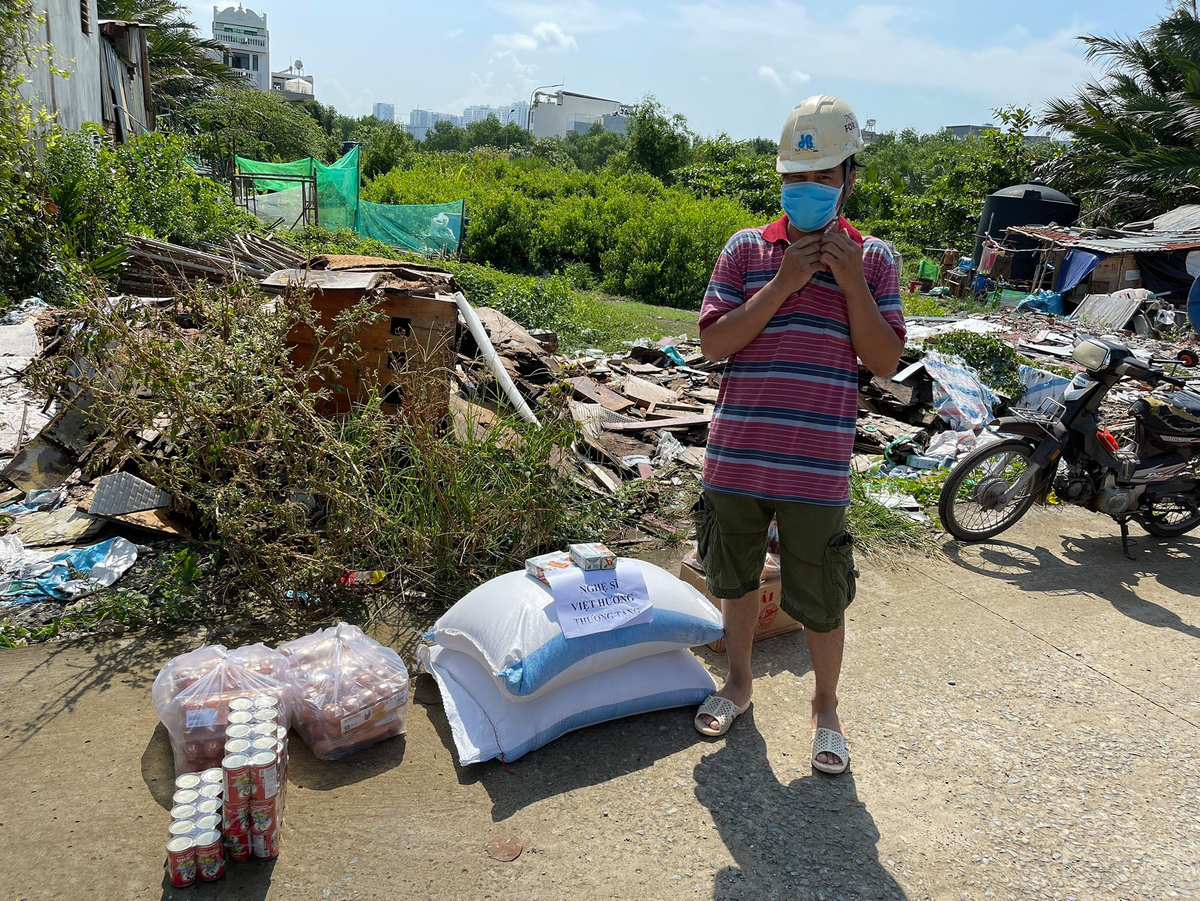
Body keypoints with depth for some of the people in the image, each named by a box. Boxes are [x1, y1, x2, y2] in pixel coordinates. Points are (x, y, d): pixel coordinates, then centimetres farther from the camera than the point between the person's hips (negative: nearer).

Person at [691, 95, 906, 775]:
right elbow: (713, 342, -6)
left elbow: (886, 361, -3)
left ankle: (826, 708, 33)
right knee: (736, 577, 19)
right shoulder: (747, 249, 3)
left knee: (821, 599, 8)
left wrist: (849, 278, -12)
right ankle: (739, 682, 43)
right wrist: (783, 283, -14)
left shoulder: (872, 259, 2)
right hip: (737, 456, 2)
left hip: (817, 466, -1)